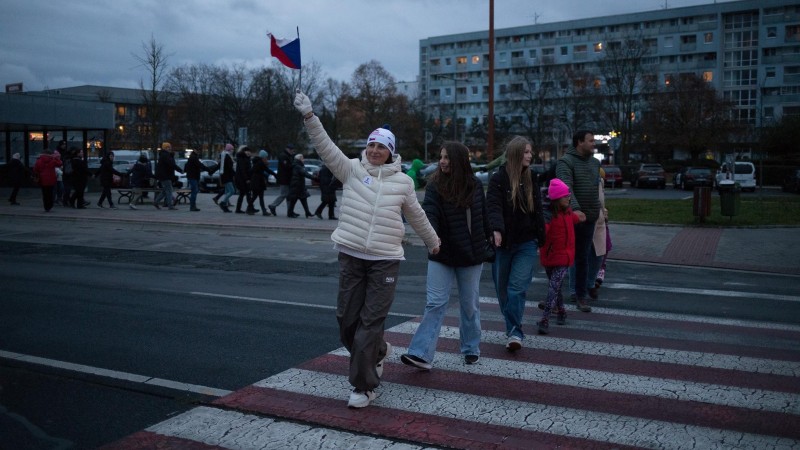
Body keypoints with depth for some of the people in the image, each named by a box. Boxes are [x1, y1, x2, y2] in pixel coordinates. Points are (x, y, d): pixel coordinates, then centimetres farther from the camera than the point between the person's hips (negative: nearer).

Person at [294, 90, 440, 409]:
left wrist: (433, 242, 29)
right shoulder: (352, 169, 4)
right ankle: (378, 351, 37)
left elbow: (416, 215, 18)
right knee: (347, 319, 7)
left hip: (385, 260, -1)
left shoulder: (403, 181, 5)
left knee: (370, 322, -3)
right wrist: (308, 116, -21)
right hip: (351, 256, 2)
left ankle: (364, 386, 9)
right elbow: (325, 146, -8)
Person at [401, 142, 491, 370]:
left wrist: (489, 238, 20)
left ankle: (471, 349, 28)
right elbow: (429, 213, -23)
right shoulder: (435, 186, -8)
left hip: (472, 255, 2)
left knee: (470, 304, 13)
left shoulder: (475, 185, 1)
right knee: (435, 303, -9)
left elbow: (483, 215, 13)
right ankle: (421, 354, -11)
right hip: (442, 255, -2)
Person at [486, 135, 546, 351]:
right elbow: (494, 206, -18)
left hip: (526, 244, 1)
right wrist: (497, 230, -35)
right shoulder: (498, 179, -5)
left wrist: (540, 237, 11)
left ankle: (515, 333, -10)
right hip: (503, 243, -1)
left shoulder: (532, 178, 9)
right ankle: (513, 329, 26)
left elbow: (537, 209, 15)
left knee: (517, 287, -11)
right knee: (502, 288, 9)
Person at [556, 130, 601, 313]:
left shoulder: (595, 163, 14)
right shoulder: (566, 162, -10)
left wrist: (599, 209, 16)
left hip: (589, 218, 6)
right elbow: (566, 187, -24)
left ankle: (581, 296, 21)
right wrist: (575, 209, -37)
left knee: (583, 258, 12)